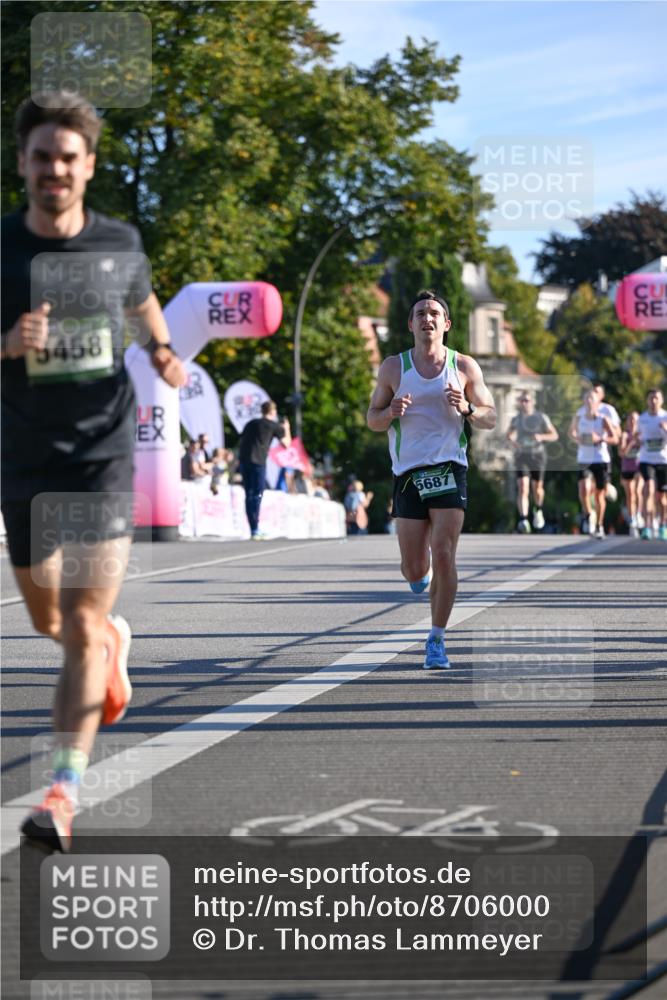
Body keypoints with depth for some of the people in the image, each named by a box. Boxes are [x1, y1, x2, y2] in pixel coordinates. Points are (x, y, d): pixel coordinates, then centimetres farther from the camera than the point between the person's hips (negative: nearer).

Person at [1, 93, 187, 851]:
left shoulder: (120, 243, 1)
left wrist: (161, 351, 3)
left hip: (105, 459, -1)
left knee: (80, 631, -11)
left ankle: (64, 789, -13)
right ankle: (115, 640, 50)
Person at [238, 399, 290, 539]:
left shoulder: (251, 423, 23)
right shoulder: (274, 425, 6)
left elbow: (241, 442, 23)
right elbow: (286, 443, 11)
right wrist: (286, 429, 27)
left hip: (244, 460, 5)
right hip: (258, 461, -5)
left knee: (249, 495, 9)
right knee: (257, 495, -5)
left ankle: (253, 530, 9)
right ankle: (255, 531, -12)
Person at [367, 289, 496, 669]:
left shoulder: (465, 366, 4)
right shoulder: (394, 367, 6)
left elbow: (491, 419, 8)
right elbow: (373, 420, 10)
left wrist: (466, 409, -13)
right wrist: (391, 411, -13)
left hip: (449, 468, -1)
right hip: (408, 472, 1)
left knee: (443, 555, -14)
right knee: (414, 570, 1)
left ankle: (437, 641, -3)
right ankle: (420, 574, 40)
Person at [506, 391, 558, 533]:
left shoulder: (541, 417, -3)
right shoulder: (516, 419, 5)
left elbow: (554, 435, -2)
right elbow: (509, 434, 22)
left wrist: (542, 437, -21)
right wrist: (512, 441, -2)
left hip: (537, 455, -1)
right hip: (521, 456, 1)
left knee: (537, 489, 10)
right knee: (522, 488, -16)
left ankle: (538, 510, 43)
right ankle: (523, 520, -25)